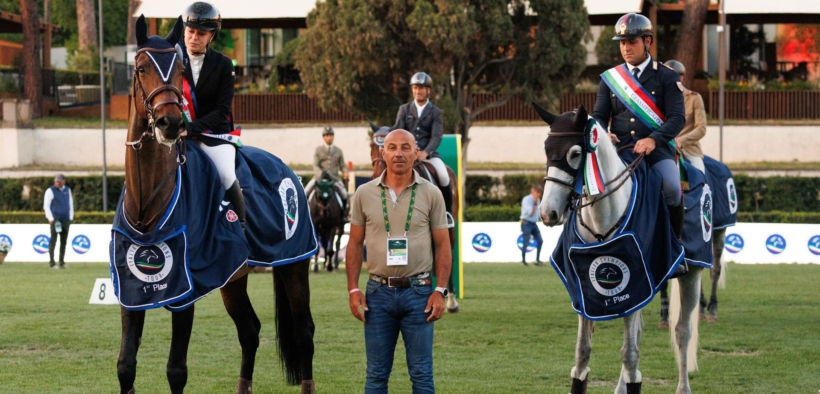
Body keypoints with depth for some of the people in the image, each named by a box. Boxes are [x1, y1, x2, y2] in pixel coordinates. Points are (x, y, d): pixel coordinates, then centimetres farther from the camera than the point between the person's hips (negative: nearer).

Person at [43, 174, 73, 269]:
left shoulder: (68, 190, 14)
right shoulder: (50, 191, -2)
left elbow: (70, 204, 20)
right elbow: (46, 206, -3)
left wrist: (71, 217, 12)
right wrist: (51, 219, -11)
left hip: (66, 220, 5)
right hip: (55, 220, -5)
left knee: (64, 241, 6)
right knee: (53, 241, -5)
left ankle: (62, 262, 10)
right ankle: (51, 262, -2)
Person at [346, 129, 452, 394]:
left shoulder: (430, 194, 0)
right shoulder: (365, 194, 3)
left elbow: (443, 245, 1)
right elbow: (355, 244, 7)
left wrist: (440, 291, -7)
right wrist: (353, 290, -1)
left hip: (418, 292, -1)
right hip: (378, 292, 1)